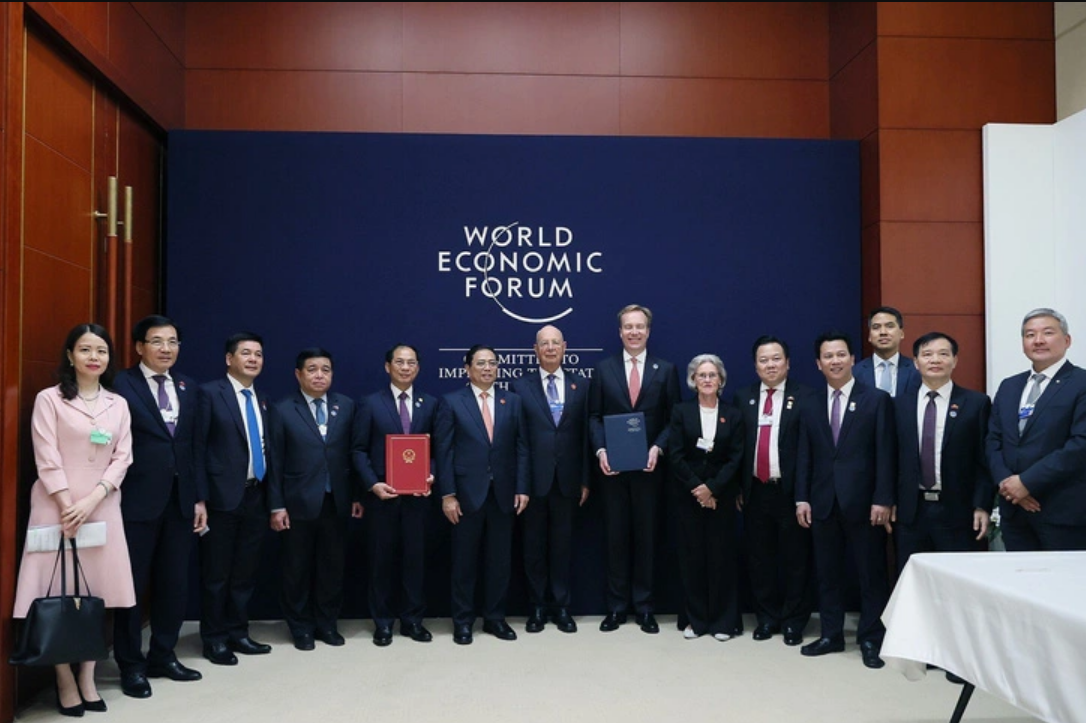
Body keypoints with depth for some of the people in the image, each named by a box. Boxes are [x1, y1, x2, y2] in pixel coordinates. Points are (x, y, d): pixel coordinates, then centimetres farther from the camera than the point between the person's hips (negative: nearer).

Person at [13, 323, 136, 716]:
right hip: (58, 507, -3)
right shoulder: (49, 399, -2)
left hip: (102, 509, 3)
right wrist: (68, 509, -12)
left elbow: (122, 458, 4)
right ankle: (65, 680, 10)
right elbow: (47, 461, -7)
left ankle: (87, 676, 15)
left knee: (99, 593, 4)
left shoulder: (118, 404, 9)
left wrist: (91, 501, -9)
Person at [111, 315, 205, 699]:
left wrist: (199, 497, 8)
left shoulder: (188, 387, 11)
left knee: (175, 583, 12)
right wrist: (112, 498, -13)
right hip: (137, 500, -5)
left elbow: (195, 446, 11)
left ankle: (163, 656, 27)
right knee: (133, 584, 6)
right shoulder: (121, 385, -6)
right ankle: (131, 664, 19)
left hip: (179, 500, 5)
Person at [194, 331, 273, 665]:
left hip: (255, 497, 6)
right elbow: (198, 448, -9)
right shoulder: (210, 393, -6)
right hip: (223, 497, -6)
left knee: (245, 573, 13)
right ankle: (214, 639, 17)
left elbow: (263, 450, 13)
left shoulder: (262, 401, 13)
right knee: (216, 574, 5)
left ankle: (237, 633, 24)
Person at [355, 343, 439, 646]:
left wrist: (431, 475, -10)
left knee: (415, 556, 6)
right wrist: (372, 484, -12)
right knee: (381, 558, 7)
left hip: (417, 494, 1)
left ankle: (412, 619, 19)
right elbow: (360, 450, 0)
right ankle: (383, 622, 19)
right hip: (382, 494, -1)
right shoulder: (371, 404, 2)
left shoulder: (430, 403, 7)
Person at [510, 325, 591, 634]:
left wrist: (586, 479, 0)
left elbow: (586, 434, 4)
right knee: (534, 545, 8)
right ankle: (537, 606, 20)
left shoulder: (581, 384, 6)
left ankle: (561, 606, 21)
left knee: (563, 544, 9)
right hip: (533, 479, -1)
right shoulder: (520, 386, 1)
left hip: (567, 479, 1)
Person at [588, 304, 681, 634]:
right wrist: (601, 450, -11)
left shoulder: (666, 370, 4)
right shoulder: (603, 369, 6)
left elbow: (673, 418, 1)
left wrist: (658, 448, -14)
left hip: (648, 467, 0)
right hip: (613, 467, 1)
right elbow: (594, 417, 5)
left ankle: (644, 607, 18)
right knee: (616, 537, 7)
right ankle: (616, 607, 16)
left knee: (646, 536, 7)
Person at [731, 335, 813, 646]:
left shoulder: (805, 397, -4)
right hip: (756, 491, 4)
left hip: (791, 491, -3)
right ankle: (767, 617, 26)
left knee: (795, 558, 7)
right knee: (760, 558, 11)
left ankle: (794, 621, 21)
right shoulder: (743, 397, 8)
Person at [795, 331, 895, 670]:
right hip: (823, 503, 4)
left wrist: (883, 499, -11)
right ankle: (831, 635, 22)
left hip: (863, 502, -4)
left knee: (871, 574, 4)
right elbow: (804, 457, 10)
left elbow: (885, 453, -6)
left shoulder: (877, 400, -1)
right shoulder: (810, 407, 11)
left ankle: (871, 640, 15)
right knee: (827, 573, 10)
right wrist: (802, 498, 2)